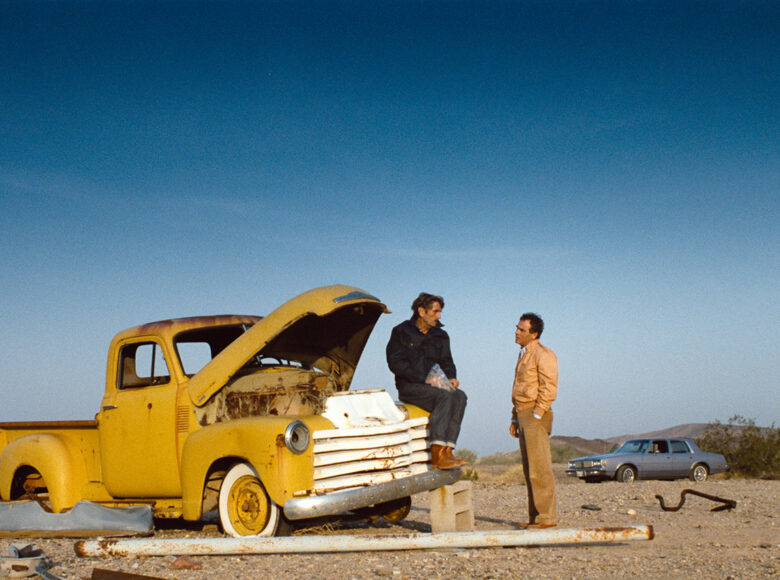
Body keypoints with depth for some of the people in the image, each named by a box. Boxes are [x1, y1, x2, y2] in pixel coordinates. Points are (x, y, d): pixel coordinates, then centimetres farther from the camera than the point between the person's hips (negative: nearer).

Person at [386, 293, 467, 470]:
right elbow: (396, 363, -10)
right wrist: (424, 379, -19)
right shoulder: (401, 332, -1)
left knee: (459, 396, -24)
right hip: (409, 387, -6)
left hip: (434, 385, 6)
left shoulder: (440, 336, 17)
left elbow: (446, 361, 19)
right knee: (444, 396, -32)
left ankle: (446, 451, -30)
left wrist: (451, 377, -5)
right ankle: (436, 455, -36)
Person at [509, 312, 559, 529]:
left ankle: (547, 517, -7)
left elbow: (549, 389, -15)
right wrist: (515, 419, 20)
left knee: (539, 469, -10)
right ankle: (535, 517, 13)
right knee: (529, 470, 9)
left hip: (536, 416, -9)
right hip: (523, 414, 9)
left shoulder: (543, 355, -8)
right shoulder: (523, 354, 21)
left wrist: (536, 416, -18)